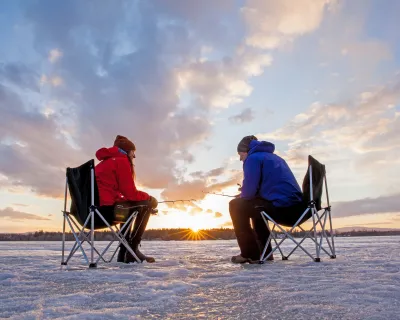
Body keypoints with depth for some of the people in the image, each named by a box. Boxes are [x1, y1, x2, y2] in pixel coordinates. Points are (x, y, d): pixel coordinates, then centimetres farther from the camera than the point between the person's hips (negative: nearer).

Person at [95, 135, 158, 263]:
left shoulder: (106, 161, 27)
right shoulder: (121, 160, -2)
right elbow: (130, 192, -7)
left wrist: (144, 196, 18)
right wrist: (149, 198, 10)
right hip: (106, 208, -10)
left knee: (129, 206, 31)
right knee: (146, 205, 0)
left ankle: (124, 252, 24)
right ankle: (132, 250, 1)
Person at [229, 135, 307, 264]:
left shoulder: (253, 158, -2)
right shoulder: (274, 157, 26)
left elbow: (249, 191, -10)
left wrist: (242, 195, 13)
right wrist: (245, 193, 27)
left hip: (282, 208, -10)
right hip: (296, 207, 10)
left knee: (236, 206, 3)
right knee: (255, 206, 31)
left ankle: (250, 254, 3)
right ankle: (264, 252, 28)